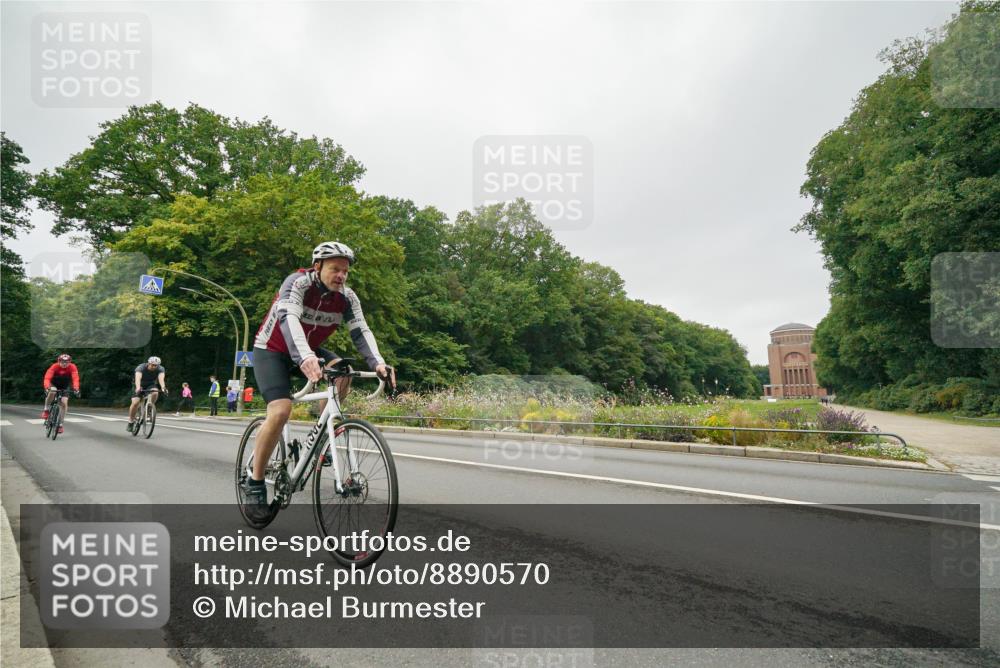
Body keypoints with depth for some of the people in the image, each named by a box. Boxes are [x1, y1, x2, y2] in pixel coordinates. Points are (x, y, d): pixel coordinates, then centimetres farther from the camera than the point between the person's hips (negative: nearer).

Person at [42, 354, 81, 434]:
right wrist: (47, 387, -53)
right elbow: (47, 377, -35)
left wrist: (76, 388, -50)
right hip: (54, 385, -1)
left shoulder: (72, 367, -24)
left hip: (64, 388, 1)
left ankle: (60, 424, -1)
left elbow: (75, 378, -34)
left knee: (64, 403, -14)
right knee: (52, 391, -36)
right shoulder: (54, 366, -26)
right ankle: (46, 409, -13)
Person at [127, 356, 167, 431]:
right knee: (135, 403, -19)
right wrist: (138, 388, -66)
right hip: (140, 386, -1)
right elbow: (138, 378, -47)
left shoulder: (160, 369, -25)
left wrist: (163, 387, -63)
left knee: (155, 393, -33)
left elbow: (161, 378, -42)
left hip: (151, 384, 1)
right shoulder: (141, 368, -30)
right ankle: (131, 422, 1)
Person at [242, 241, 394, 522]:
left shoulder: (347, 297, -12)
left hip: (307, 351, 5)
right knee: (280, 410, -24)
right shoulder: (298, 282, -26)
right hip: (271, 350, -5)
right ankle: (254, 484, -9)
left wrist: (377, 363, -40)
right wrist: (305, 358, -60)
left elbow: (360, 331, -21)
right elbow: (288, 318, -42)